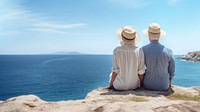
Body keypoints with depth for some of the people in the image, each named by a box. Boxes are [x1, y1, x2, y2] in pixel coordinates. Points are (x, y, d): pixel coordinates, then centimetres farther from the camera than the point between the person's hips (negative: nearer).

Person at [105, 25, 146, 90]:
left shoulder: (117, 50, -19)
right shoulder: (139, 51, -16)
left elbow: (115, 71, -15)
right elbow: (141, 72, -11)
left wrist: (110, 85, 0)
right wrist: (140, 84, 8)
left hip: (119, 86, -1)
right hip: (134, 85, 2)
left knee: (111, 75, 33)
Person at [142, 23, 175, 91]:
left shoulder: (143, 50, -17)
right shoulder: (168, 51, -13)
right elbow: (171, 71, -4)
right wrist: (169, 84, 14)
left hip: (148, 85, -1)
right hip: (163, 86, 1)